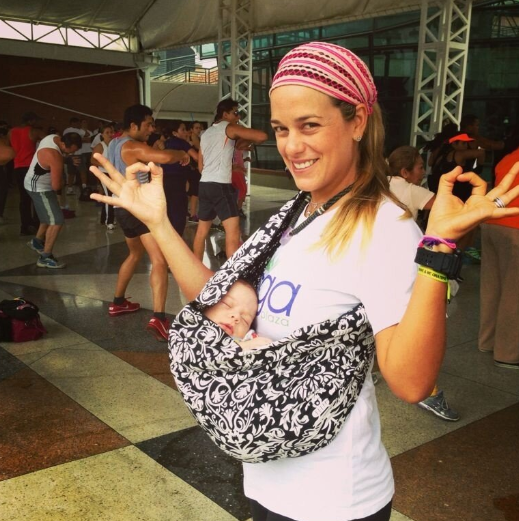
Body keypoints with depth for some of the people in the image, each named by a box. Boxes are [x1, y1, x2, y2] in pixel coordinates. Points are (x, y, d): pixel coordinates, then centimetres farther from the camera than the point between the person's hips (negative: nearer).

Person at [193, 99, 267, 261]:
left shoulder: (206, 133, 20)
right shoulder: (229, 128, -3)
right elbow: (262, 136, -15)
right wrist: (244, 143, 3)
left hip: (204, 184, 9)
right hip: (220, 186, -9)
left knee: (202, 230, 15)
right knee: (233, 231, -11)